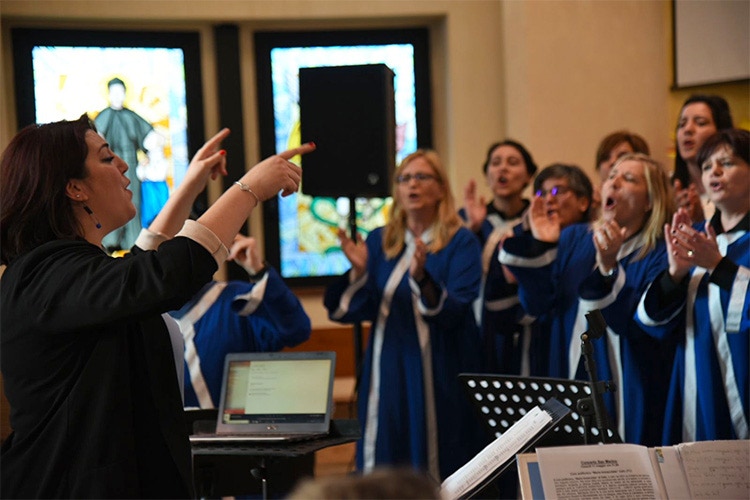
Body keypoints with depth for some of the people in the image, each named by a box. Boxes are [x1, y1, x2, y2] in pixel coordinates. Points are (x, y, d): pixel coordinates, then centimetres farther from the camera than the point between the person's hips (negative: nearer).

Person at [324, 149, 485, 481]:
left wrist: (421, 278, -29)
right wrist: (359, 272, -12)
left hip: (440, 376, -3)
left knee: (437, 472, -5)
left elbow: (456, 311, -13)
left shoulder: (461, 242, -1)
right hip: (388, 375, 3)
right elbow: (350, 310, 6)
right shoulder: (379, 242, 11)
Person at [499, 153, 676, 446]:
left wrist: (608, 269, -30)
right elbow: (538, 307, 2)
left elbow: (641, 324, -20)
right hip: (569, 387, 4)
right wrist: (538, 248, -9)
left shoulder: (660, 256, -6)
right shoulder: (573, 239, 8)